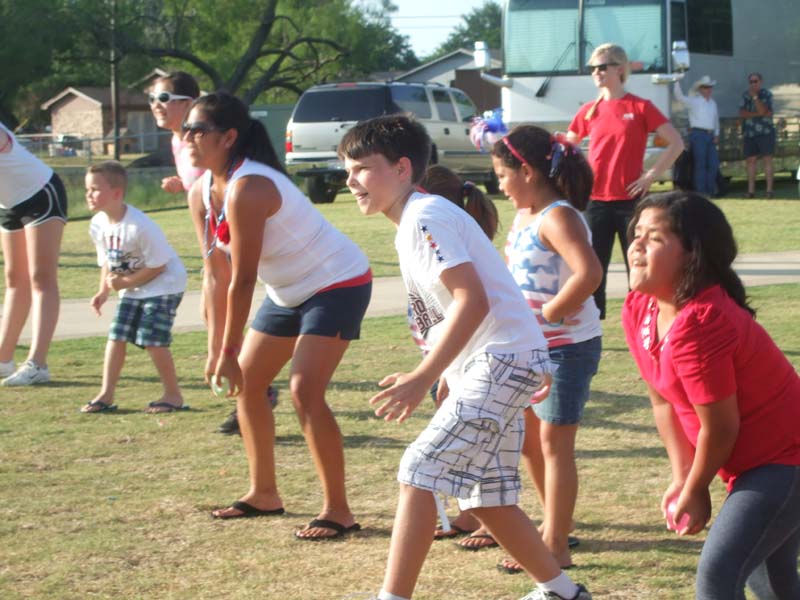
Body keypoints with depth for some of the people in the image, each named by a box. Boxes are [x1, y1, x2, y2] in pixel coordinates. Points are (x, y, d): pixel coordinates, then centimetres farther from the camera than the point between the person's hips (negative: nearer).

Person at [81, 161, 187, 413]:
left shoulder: (140, 226, -28)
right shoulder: (98, 225, -4)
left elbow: (157, 266, -22)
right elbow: (106, 261, 9)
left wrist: (125, 282, -19)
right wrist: (104, 291, -2)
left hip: (163, 283, -8)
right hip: (131, 288, 8)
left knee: (153, 339, -13)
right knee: (116, 336, 3)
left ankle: (173, 395, 1)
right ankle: (106, 394, 10)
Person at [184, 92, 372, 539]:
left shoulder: (247, 188, -30)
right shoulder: (202, 194, -2)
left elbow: (242, 280, -26)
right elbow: (217, 275, 2)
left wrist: (228, 353, -21)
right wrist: (216, 349, -1)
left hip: (338, 284, -10)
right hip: (289, 291, 10)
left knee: (305, 391, -20)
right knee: (246, 383, 11)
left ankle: (338, 511, -12)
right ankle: (264, 494, 26)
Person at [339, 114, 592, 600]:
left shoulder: (425, 217, -14)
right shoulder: (414, 222, 15)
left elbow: (473, 300, -23)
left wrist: (423, 378, -25)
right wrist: (442, 374, 19)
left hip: (502, 360, -10)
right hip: (483, 366, 10)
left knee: (419, 472, -15)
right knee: (487, 496, 16)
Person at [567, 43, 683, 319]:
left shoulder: (640, 107, -3)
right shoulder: (589, 112, 7)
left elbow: (676, 143, -3)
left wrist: (651, 175, -9)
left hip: (630, 200, -3)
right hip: (596, 201, 3)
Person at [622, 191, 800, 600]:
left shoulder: (697, 324, -30)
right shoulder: (638, 312, -3)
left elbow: (720, 428, -24)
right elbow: (662, 400, 5)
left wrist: (694, 493, -10)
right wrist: (681, 480, -1)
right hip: (752, 463, 10)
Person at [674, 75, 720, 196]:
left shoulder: (713, 103, 19)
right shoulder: (694, 101, -1)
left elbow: (716, 120, 25)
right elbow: (679, 96, -15)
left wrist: (716, 135, 14)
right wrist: (677, 81, -24)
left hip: (710, 135, 7)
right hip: (698, 134, -7)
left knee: (713, 164, 6)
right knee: (700, 164, -6)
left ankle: (710, 190, 14)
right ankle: (701, 191, -4)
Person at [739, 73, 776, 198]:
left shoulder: (766, 94, -1)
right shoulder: (745, 95, 9)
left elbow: (762, 110, -16)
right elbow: (742, 113, -3)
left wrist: (755, 96, -22)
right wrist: (759, 114, -12)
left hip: (765, 132, -4)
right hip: (749, 133, 4)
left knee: (767, 159, -7)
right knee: (750, 160, 3)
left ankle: (769, 190, -10)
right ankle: (751, 190, 6)